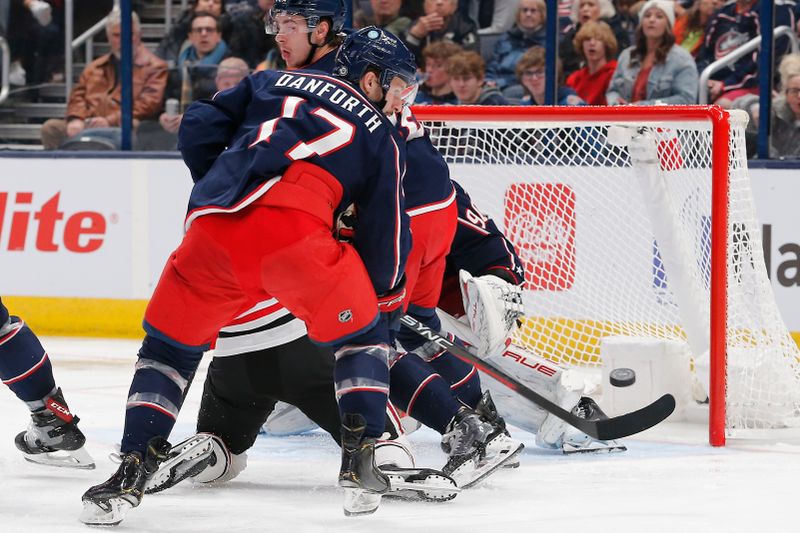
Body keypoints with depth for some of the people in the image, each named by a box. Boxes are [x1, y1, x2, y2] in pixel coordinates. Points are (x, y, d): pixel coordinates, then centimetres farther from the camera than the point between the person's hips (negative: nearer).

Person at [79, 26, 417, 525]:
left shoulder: (272, 83, 31)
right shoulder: (381, 137, 23)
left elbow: (199, 128, 23)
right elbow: (385, 235, 21)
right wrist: (388, 305, 34)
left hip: (215, 226, 3)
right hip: (297, 230, -3)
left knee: (171, 343, 20)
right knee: (361, 331, 21)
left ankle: (133, 470, 11)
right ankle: (359, 460, 10)